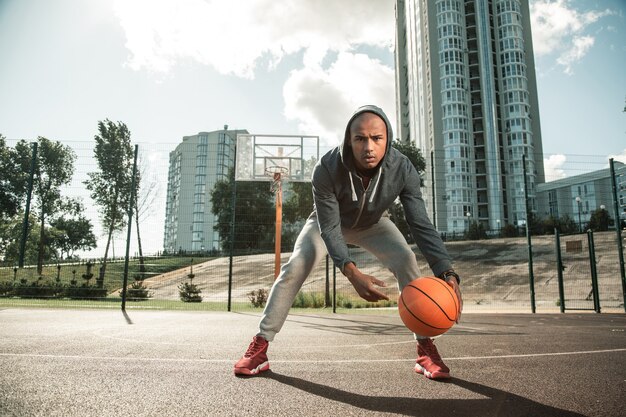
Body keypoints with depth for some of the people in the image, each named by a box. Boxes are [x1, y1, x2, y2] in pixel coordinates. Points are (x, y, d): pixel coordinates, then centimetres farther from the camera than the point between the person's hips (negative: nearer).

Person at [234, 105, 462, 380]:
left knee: (406, 260, -22)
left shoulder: (403, 169, -33)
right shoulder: (326, 169, -38)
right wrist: (352, 273, -52)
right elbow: (329, 227, -36)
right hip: (328, 221, -1)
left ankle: (426, 350, -12)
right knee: (295, 266, -19)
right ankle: (259, 346, -7)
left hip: (373, 225, 1)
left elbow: (421, 225, -33)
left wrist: (447, 273, -48)